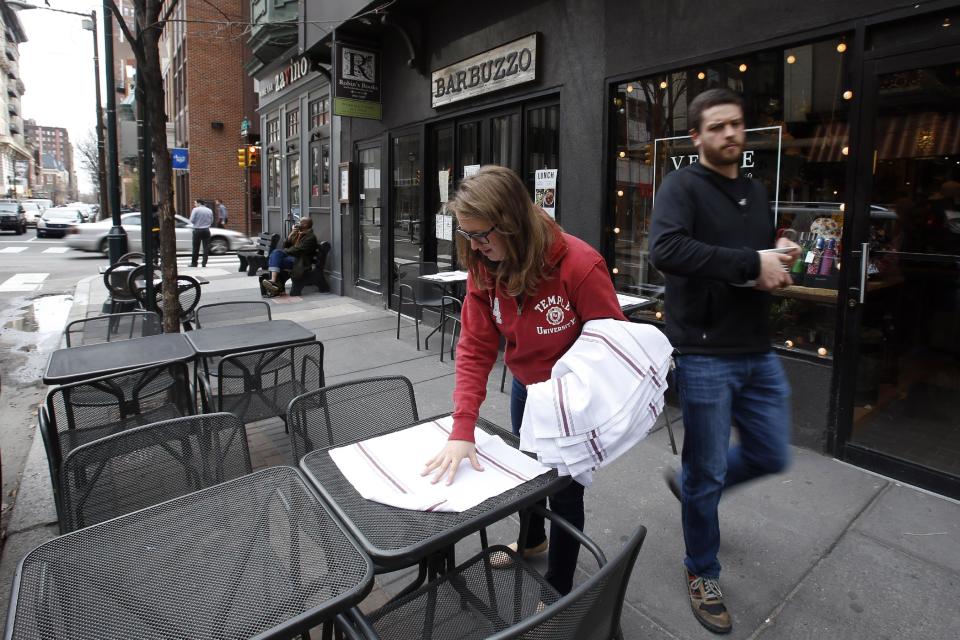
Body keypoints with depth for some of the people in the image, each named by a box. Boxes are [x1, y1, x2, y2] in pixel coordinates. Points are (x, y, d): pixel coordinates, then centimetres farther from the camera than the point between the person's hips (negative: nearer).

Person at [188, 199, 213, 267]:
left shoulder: (196, 210, -6)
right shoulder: (209, 210, 6)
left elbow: (192, 220, -8)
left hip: (197, 230, -3)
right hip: (206, 230, 3)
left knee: (196, 248, 4)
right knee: (206, 247, 4)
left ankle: (194, 263, 10)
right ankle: (204, 262, 2)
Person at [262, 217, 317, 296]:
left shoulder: (310, 237, -3)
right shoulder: (297, 234, 23)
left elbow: (298, 250, -13)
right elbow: (285, 246, 16)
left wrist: (285, 251, -3)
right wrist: (291, 234, 3)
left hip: (298, 261, -7)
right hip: (289, 256, 7)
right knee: (276, 252, -23)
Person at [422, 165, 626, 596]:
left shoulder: (579, 265, -32)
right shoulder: (483, 267, -17)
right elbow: (475, 347, -19)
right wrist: (462, 429, -27)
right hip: (526, 387, 6)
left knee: (564, 489, 5)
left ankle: (558, 591, 32)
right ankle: (533, 540, 56)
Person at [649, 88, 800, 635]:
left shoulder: (757, 193, 15)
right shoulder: (682, 186, -8)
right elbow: (666, 251, -27)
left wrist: (782, 263, 0)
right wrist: (752, 264, -24)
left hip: (759, 352, 7)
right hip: (706, 355, -7)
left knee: (771, 456, 17)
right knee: (707, 471, 6)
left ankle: (690, 482, 44)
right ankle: (703, 573, 30)